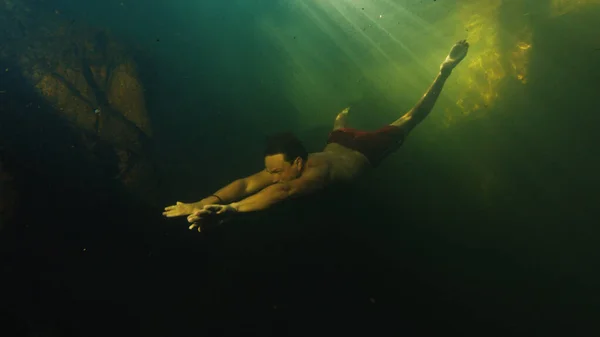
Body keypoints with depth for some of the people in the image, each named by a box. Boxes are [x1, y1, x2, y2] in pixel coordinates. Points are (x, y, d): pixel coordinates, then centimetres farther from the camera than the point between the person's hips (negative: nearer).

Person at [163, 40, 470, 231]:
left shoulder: (318, 170, -50)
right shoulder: (280, 166, -33)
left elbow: (284, 192, -68)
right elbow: (245, 182, -45)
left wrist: (232, 208, -78)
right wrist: (208, 201, -63)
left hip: (368, 150, -4)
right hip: (341, 144, 4)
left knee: (408, 121, 15)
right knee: (338, 129, 40)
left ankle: (444, 70, 34)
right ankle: (345, 114, 75)